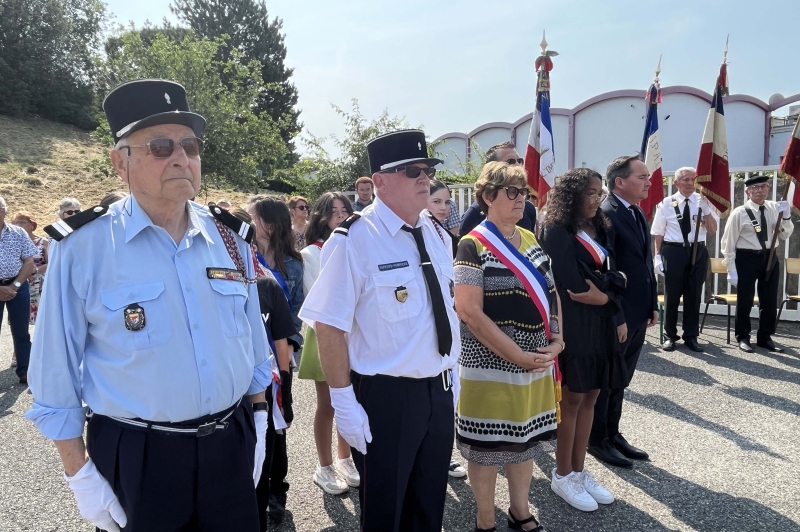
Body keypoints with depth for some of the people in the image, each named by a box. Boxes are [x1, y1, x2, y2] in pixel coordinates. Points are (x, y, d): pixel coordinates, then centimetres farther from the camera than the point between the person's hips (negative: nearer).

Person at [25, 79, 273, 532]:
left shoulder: (230, 238, 0)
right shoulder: (83, 248, -12)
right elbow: (57, 374, -6)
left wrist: (258, 424, 10)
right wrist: (80, 475, -5)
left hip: (231, 448, 4)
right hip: (136, 460, -3)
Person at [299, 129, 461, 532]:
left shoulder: (435, 235, 5)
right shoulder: (354, 240, -17)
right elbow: (329, 326, -17)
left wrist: (450, 374, 15)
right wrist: (344, 402, -17)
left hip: (438, 392, 7)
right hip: (385, 397, -6)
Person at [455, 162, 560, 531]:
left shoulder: (530, 240, 8)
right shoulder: (474, 246, -13)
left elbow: (549, 293, 14)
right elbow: (469, 312, -20)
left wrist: (556, 340, -2)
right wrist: (517, 355, -19)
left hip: (535, 362, 7)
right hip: (492, 366, -7)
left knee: (525, 438, 19)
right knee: (487, 445, 7)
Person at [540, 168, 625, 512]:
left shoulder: (598, 229, 13)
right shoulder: (558, 232, -12)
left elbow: (612, 275, 7)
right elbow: (572, 286, -18)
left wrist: (605, 295, -11)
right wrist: (607, 290, -7)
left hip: (601, 325, 7)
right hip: (574, 326, -7)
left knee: (589, 397, 12)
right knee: (572, 399, 2)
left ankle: (579, 471, 25)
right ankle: (562, 476, 17)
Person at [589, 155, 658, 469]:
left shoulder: (638, 214, 12)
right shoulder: (605, 215, -17)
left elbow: (646, 263, 16)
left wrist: (652, 305, 13)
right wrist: (616, 318, -20)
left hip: (637, 313, 9)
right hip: (615, 317, -9)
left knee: (620, 380, 19)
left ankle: (613, 434, 32)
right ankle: (597, 440, 21)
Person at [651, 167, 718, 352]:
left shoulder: (702, 201, 5)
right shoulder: (666, 204, -2)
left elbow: (712, 230, 2)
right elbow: (658, 233, 0)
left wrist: (706, 210, -12)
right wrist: (657, 256, -5)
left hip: (698, 252, 3)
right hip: (673, 251, -3)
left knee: (694, 296, 9)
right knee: (672, 296, 4)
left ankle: (691, 337, 21)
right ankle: (670, 336, 17)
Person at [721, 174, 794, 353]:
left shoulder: (774, 208, 3)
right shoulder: (739, 213, -10)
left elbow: (785, 235, 8)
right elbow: (728, 242, -7)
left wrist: (786, 217, -11)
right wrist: (731, 269, -10)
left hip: (770, 257, 5)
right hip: (746, 258, -4)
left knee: (770, 301, 12)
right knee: (745, 301, 4)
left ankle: (765, 337, 27)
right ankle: (743, 338, 19)